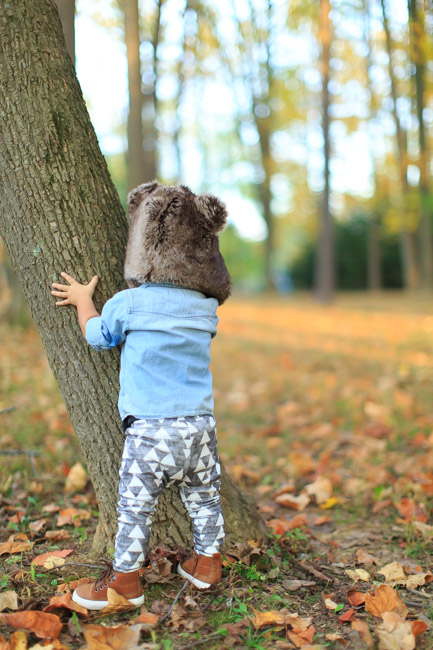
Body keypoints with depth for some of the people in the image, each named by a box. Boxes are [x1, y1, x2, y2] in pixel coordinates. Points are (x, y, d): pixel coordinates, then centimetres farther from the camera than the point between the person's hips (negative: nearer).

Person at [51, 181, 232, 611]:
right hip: (201, 421, 5)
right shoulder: (206, 309, 3)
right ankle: (207, 564, 33)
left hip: (151, 426, -4)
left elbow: (98, 336, 10)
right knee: (203, 497, 19)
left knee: (135, 504, 8)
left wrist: (83, 301, 28)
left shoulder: (127, 304, -9)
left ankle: (124, 579, 19)